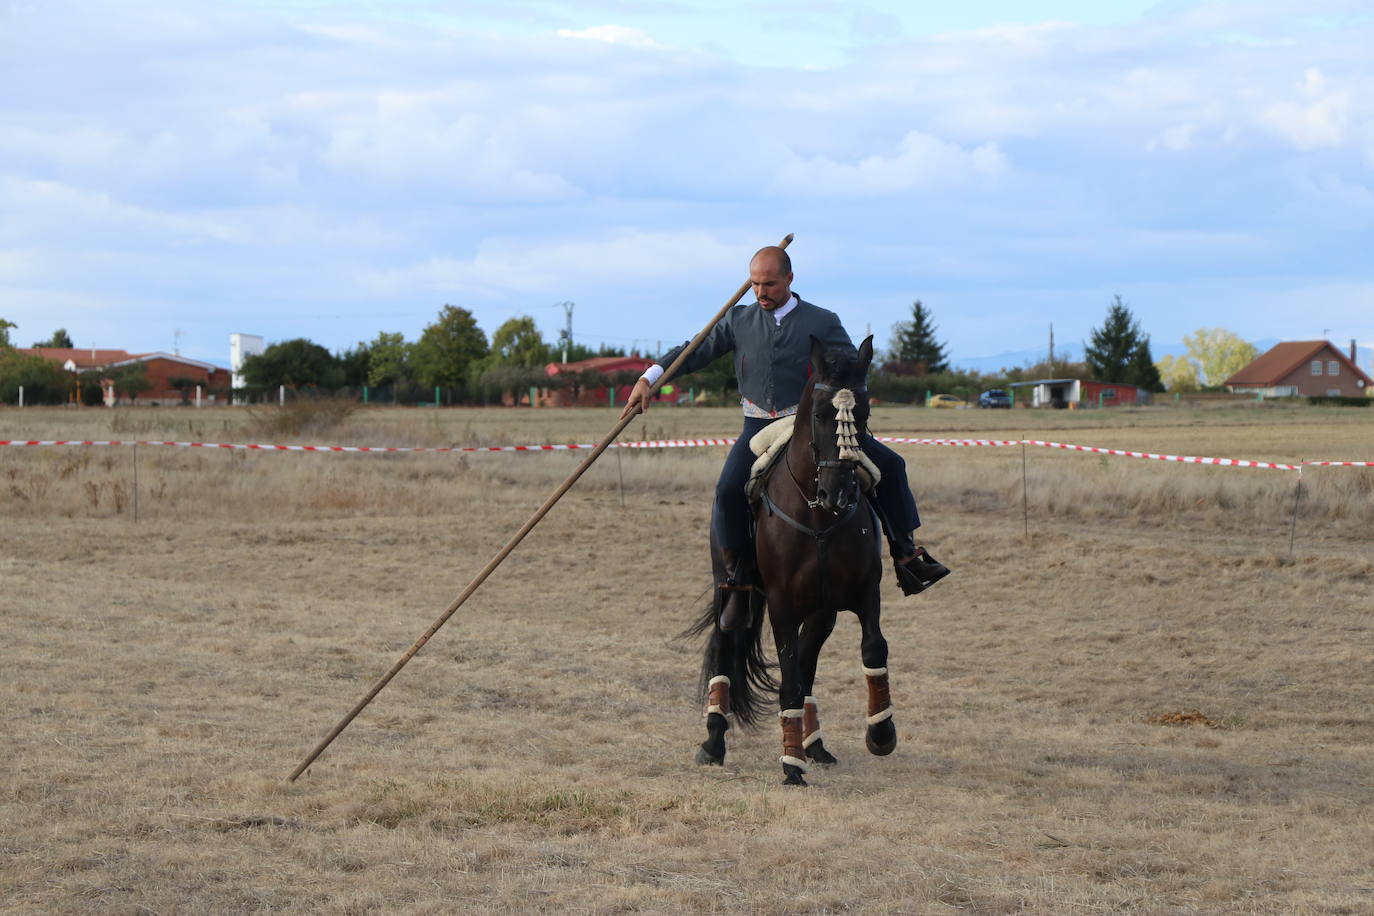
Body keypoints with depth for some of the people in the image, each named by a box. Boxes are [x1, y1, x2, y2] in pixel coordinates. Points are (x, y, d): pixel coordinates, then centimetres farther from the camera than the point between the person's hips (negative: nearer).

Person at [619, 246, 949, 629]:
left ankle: (906, 555, 2)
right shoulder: (739, 321, 8)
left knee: (889, 465, -11)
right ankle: (737, 580, -9)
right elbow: (695, 352, 9)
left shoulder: (822, 323, 2)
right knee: (729, 491, -26)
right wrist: (649, 378, -3)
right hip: (760, 426, 0)